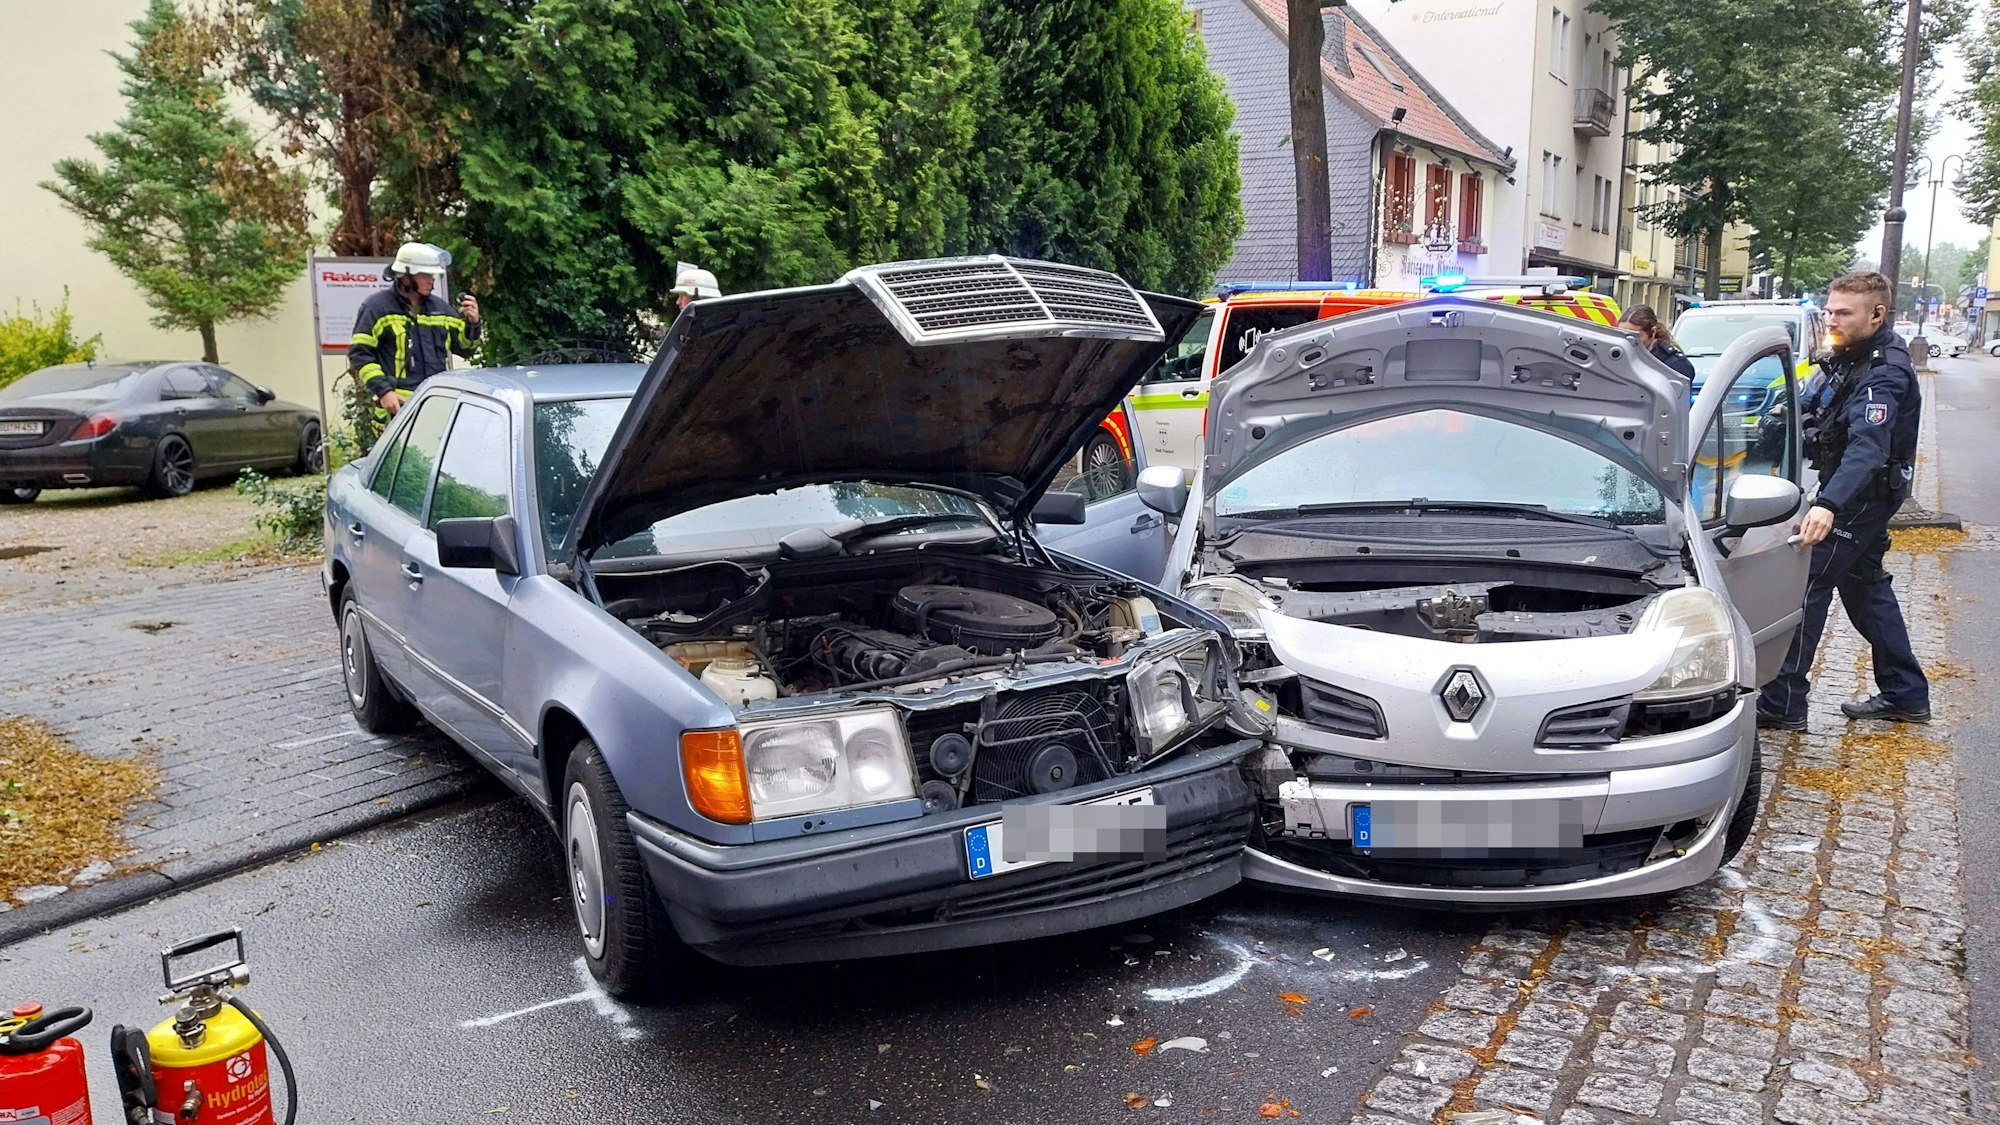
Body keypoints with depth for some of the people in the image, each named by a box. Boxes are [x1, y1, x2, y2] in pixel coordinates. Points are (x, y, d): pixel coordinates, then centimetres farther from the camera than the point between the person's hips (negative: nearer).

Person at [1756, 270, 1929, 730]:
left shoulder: (1883, 374, -24)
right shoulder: (1850, 356, 6)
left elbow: (1867, 448, -38)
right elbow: (1810, 410, 18)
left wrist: (1828, 504, -50)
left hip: (1862, 496, -10)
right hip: (1854, 493, 10)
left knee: (1805, 586, -9)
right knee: (1865, 585, 18)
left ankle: (1782, 703, -5)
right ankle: (1906, 694, 29)